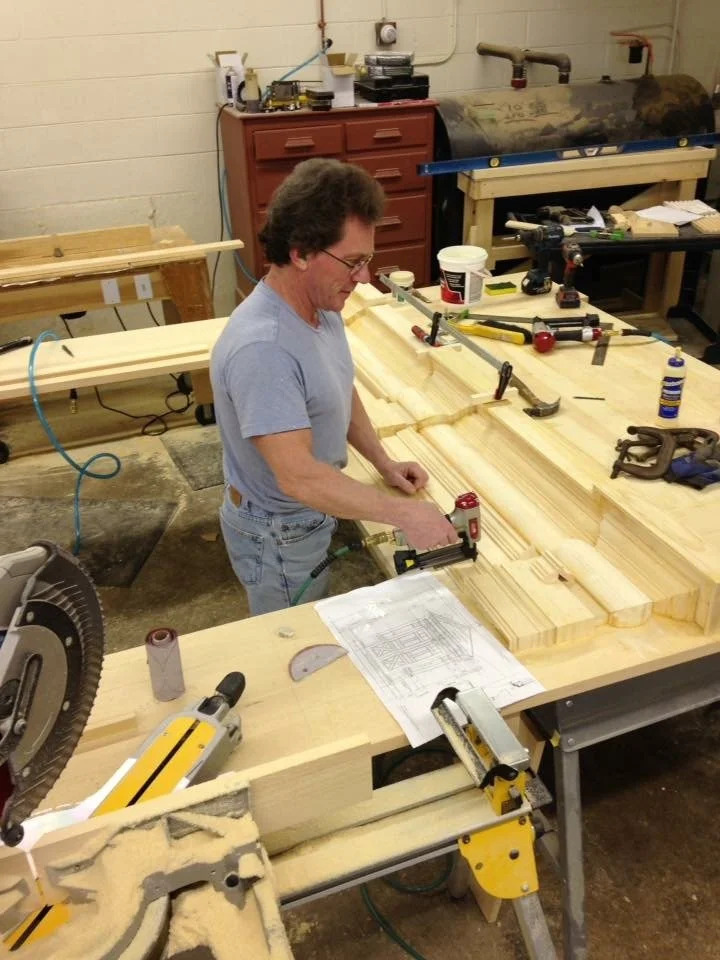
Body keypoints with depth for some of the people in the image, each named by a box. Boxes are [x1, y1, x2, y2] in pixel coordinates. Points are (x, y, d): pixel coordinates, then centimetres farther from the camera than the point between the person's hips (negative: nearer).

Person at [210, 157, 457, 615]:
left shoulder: (323, 306, -5)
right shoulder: (262, 348, -35)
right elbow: (299, 478, -37)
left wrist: (383, 462, 4)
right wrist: (404, 515, -34)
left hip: (312, 516, 8)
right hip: (278, 534, -8)